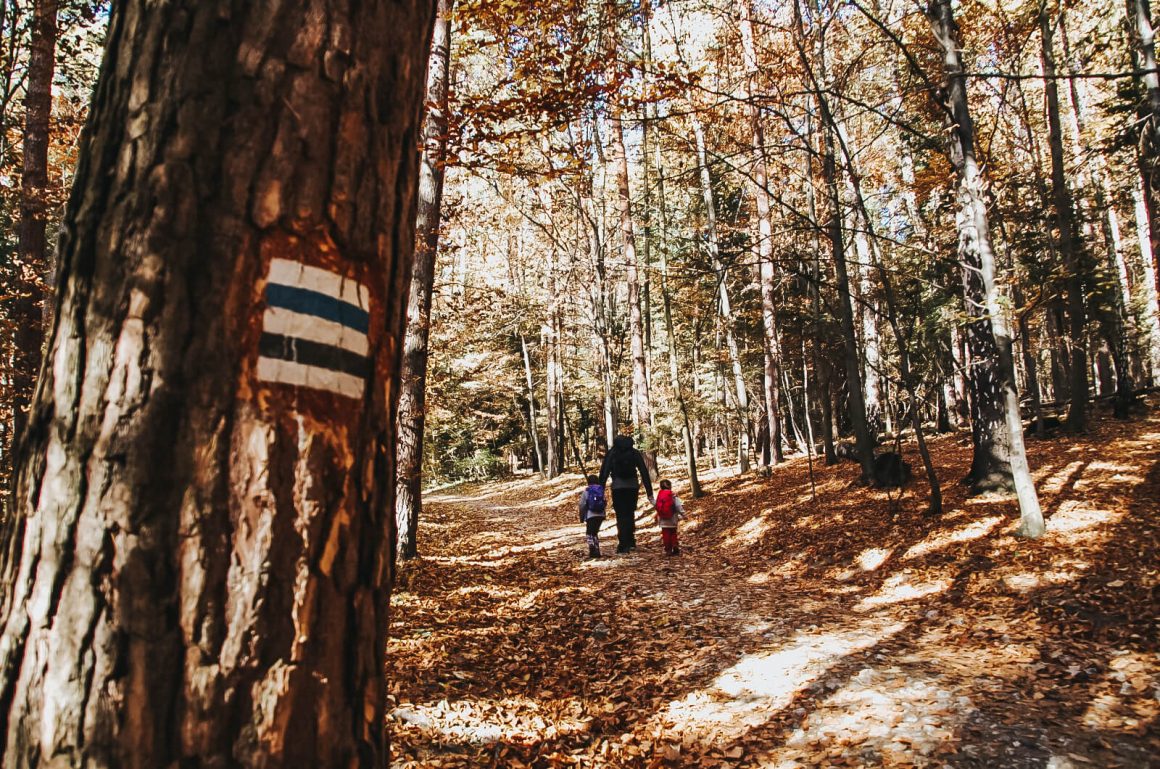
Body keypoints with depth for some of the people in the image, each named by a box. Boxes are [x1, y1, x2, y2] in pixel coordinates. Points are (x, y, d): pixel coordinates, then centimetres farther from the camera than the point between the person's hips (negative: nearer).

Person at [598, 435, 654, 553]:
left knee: (621, 516, 2)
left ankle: (623, 544, -6)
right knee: (630, 514, 17)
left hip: (618, 487, -2)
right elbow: (644, 472, 7)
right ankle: (631, 542, 19)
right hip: (633, 486, 2)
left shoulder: (611, 453, 7)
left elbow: (604, 472, 0)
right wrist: (649, 492, 8)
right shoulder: (635, 453, 11)